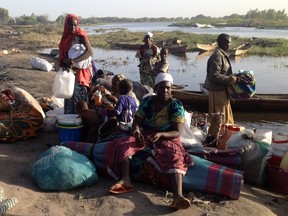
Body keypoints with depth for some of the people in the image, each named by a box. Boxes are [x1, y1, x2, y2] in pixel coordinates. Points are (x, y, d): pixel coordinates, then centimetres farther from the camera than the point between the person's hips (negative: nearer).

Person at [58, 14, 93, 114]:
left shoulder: (80, 36, -10)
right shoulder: (66, 36, 10)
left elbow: (89, 51, -26)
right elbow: (62, 54, 11)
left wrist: (74, 61, -37)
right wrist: (65, 61, -12)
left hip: (80, 71, -7)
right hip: (69, 71, 7)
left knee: (78, 96, -8)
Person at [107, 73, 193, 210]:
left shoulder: (176, 106, -6)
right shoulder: (147, 101, 3)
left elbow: (177, 132, -13)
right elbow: (136, 122, -1)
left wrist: (160, 135, -33)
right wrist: (136, 131, -27)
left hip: (167, 138, -3)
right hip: (146, 135, 4)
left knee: (174, 157, -36)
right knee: (123, 145, -22)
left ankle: (178, 196, -57)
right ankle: (126, 180, -41)